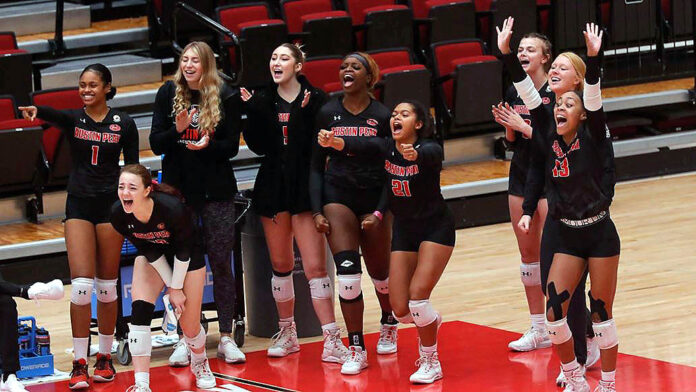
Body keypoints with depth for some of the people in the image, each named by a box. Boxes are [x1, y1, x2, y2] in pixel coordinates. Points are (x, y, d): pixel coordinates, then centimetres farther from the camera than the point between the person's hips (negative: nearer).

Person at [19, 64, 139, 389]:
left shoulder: (123, 124, 0)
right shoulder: (73, 119, 0)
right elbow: (54, 115, -24)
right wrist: (35, 111, -48)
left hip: (111, 204, 0)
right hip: (79, 205, 0)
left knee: (107, 285, 6)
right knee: (81, 284, -9)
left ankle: (105, 357, 19)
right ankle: (79, 365, -6)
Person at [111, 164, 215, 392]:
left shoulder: (172, 208, -39)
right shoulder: (119, 214, -27)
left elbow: (183, 249, -21)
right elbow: (147, 251, -14)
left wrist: (177, 288, -14)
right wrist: (171, 287, -12)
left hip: (187, 257, -3)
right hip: (152, 257, 3)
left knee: (190, 327, 3)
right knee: (140, 312, -18)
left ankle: (200, 363, 39)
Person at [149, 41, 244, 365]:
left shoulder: (226, 97, -3)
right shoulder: (168, 94, 1)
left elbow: (232, 146, -2)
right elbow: (156, 144, 0)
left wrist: (207, 145, -21)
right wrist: (176, 130, -20)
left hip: (217, 191, -1)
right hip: (178, 190, 1)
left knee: (221, 264, 2)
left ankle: (226, 338, 9)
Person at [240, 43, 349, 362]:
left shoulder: (315, 99, -5)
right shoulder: (263, 100, 6)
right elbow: (258, 147, 0)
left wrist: (307, 115, -23)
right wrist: (251, 111, -10)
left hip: (306, 190, -4)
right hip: (273, 188, 4)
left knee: (315, 267, -10)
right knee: (281, 265, 13)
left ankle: (332, 341, -11)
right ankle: (287, 333, 27)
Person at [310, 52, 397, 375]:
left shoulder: (383, 117, -5)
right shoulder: (328, 114, -1)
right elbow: (316, 166, 4)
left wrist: (380, 212, -10)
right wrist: (317, 211, -3)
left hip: (374, 200, 0)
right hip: (338, 198, 0)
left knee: (380, 272, 13)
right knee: (347, 272, -14)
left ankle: (389, 324, 44)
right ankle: (356, 349, -7)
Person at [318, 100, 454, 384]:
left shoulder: (430, 148, -19)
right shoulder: (384, 148, -8)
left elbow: (430, 155, -44)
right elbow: (356, 146, -26)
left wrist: (414, 154, -67)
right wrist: (333, 141, -48)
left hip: (436, 228, -5)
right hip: (403, 230, 5)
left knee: (417, 295, -19)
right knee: (401, 310, -2)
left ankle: (431, 363, 1)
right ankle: (430, 323, 35)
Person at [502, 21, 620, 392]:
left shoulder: (593, 137, -9)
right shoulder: (549, 138, 1)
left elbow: (593, 96, -24)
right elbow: (527, 93, -3)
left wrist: (593, 58, -38)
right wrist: (507, 54, -9)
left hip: (600, 234, -4)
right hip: (568, 236, 4)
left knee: (601, 313, 2)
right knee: (554, 311, -4)